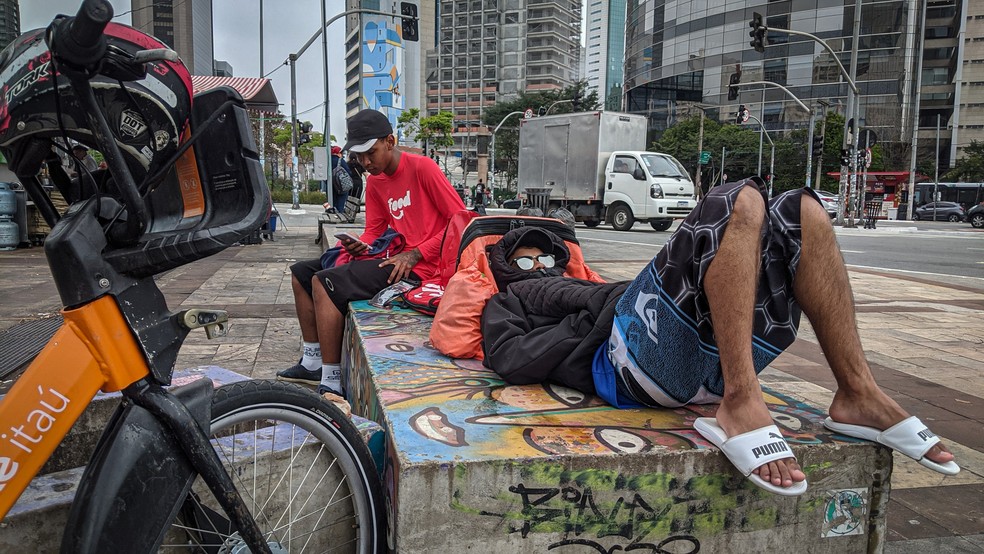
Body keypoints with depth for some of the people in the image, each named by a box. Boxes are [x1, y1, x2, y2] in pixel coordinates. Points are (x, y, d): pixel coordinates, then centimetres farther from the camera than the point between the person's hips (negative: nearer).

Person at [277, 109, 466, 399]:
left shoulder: (422, 167, -11)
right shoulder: (374, 181, 14)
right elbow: (374, 230, 15)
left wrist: (414, 254, -18)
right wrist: (360, 246, -10)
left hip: (419, 266, -9)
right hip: (391, 257, 9)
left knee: (324, 283, -24)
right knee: (301, 274, 11)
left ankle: (331, 382, -18)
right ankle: (313, 363, 14)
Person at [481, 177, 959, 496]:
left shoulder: (568, 288, 42)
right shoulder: (503, 302, 22)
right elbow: (511, 361, -2)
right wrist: (586, 324, 2)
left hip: (706, 360, 8)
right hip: (630, 355, -8)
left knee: (801, 213, -1)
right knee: (739, 202, -23)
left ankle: (859, 396, -11)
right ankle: (741, 405, -35)